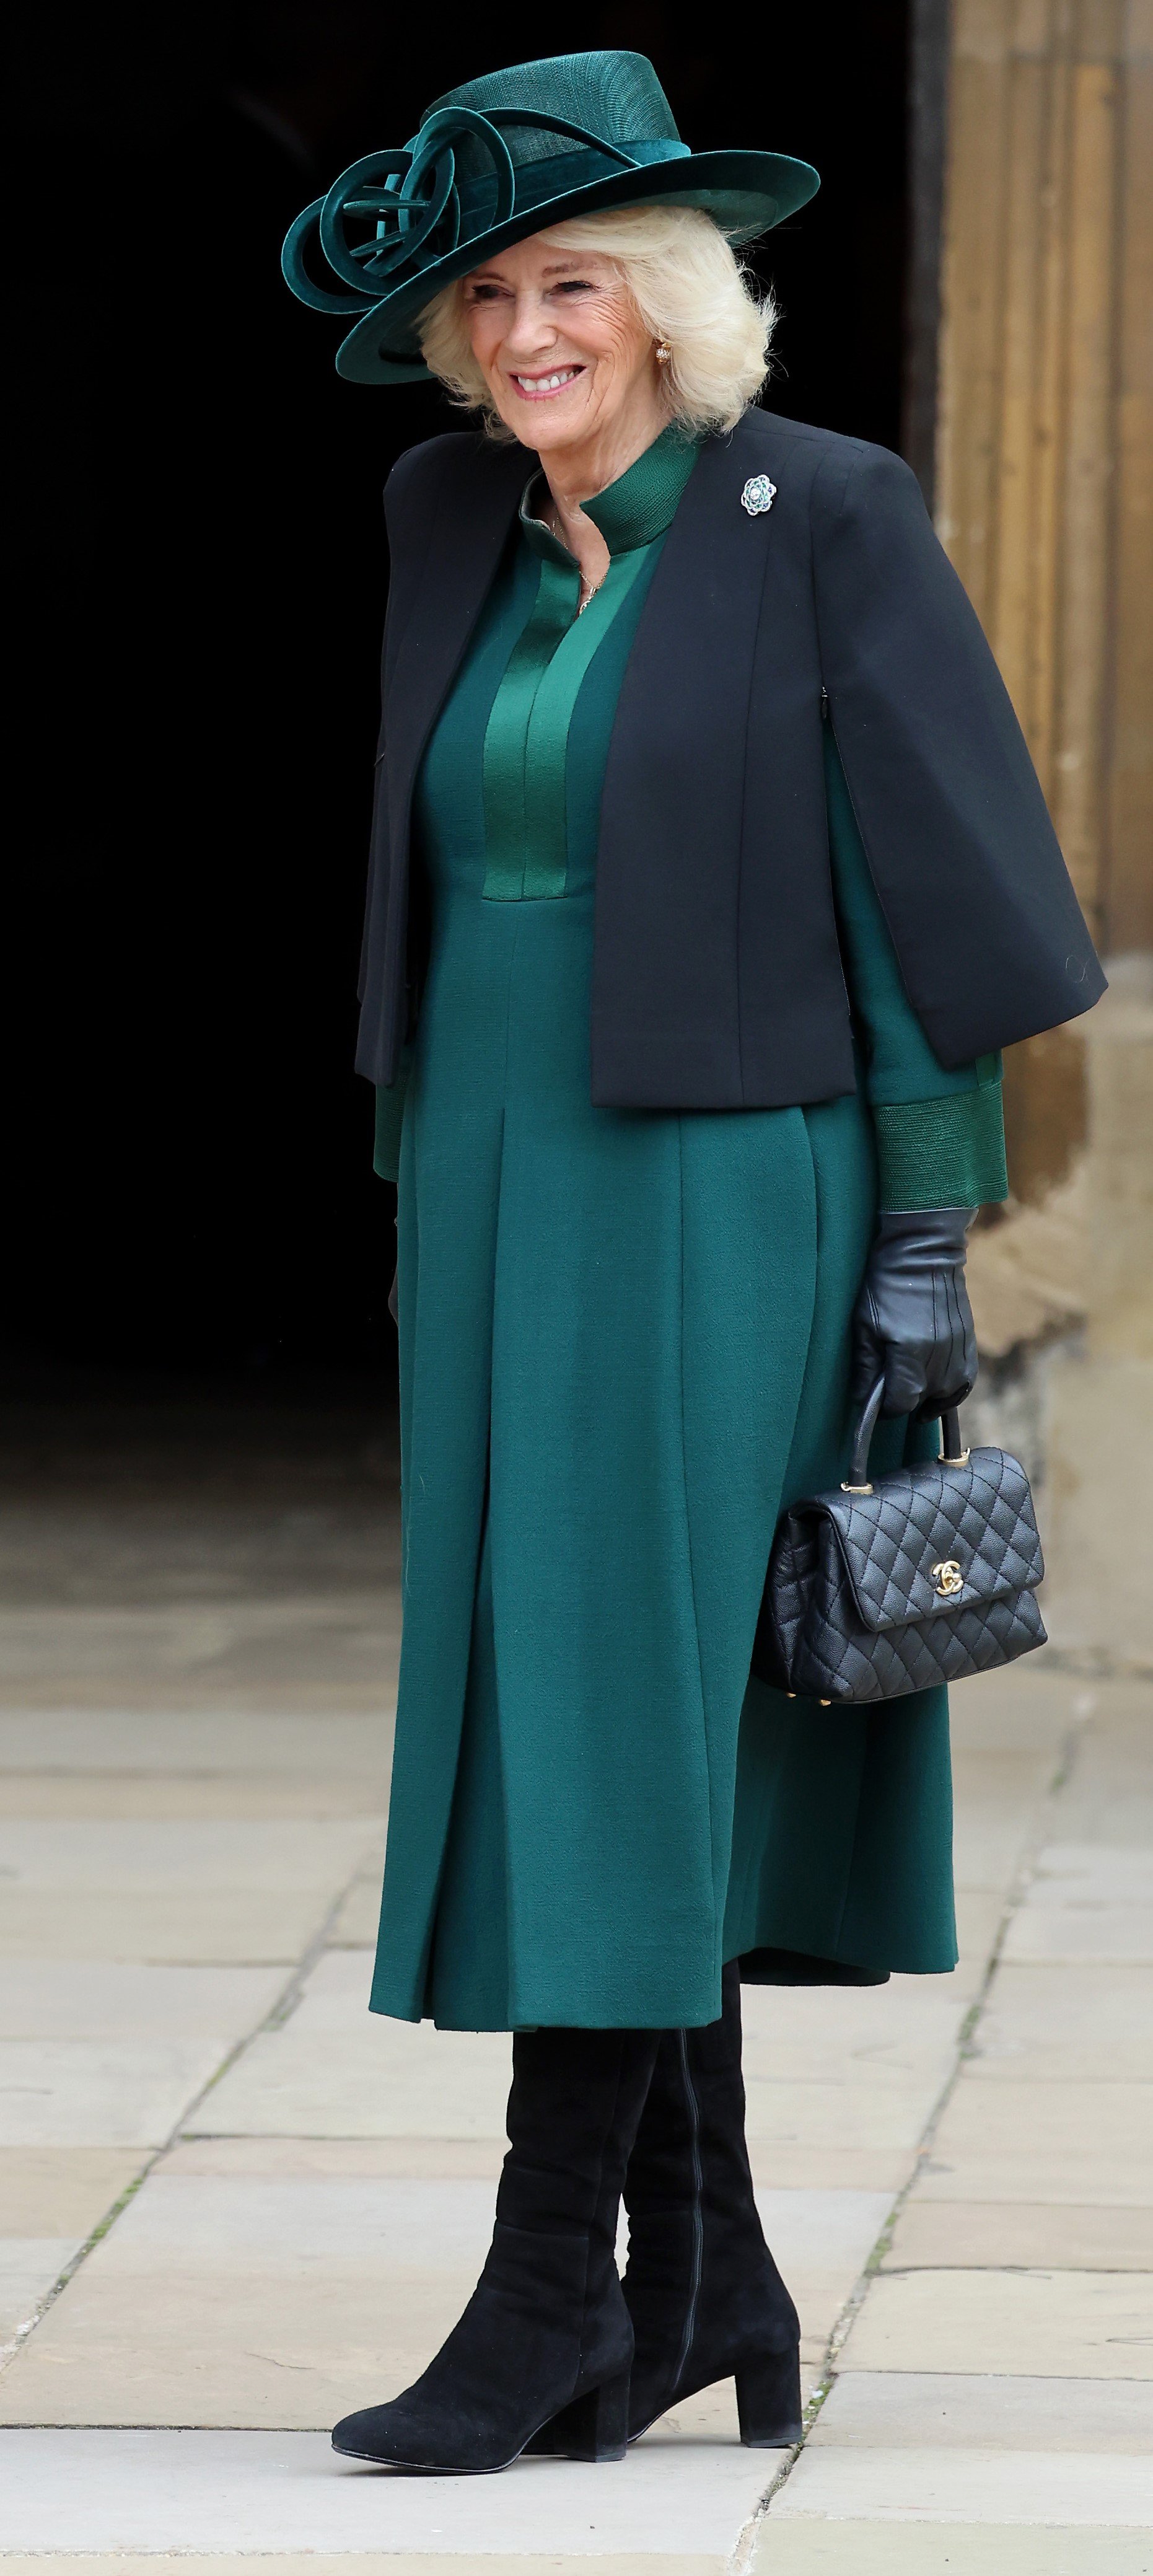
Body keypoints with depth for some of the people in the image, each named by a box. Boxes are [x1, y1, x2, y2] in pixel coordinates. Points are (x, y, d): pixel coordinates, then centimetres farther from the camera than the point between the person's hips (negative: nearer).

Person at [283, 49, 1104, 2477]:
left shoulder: (825, 519, -8)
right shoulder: (456, 519, 9)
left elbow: (930, 881, -8)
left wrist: (931, 1246, -11)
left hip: (718, 1195, -6)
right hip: (499, 1189, 6)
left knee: (623, 1719, -9)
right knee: (566, 1728, 7)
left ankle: (548, 2288, -6)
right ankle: (705, 2273, 15)